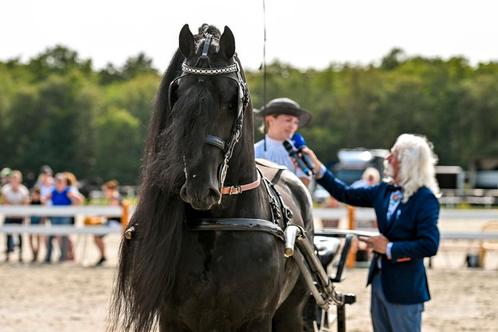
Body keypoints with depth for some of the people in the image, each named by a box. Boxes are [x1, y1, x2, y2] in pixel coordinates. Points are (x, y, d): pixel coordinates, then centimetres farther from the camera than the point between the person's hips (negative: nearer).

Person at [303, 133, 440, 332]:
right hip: (380, 279, 8)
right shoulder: (384, 191, 4)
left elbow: (429, 245, -24)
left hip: (404, 286, -8)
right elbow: (345, 194, 11)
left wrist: (390, 248, -19)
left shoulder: (425, 198, -17)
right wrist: (317, 169, 4)